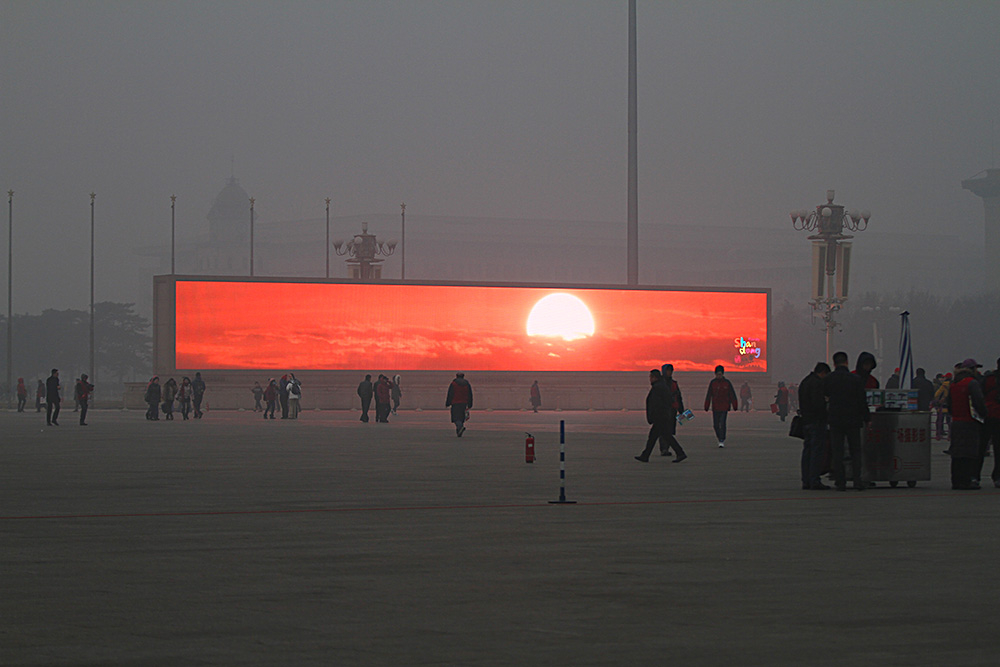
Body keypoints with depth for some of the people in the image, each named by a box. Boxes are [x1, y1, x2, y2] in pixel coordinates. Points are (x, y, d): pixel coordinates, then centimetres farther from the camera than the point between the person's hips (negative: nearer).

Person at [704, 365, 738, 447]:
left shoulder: (727, 382, -2)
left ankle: (722, 441, -5)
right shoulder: (713, 382, 3)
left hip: (724, 407, -3)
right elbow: (709, 395, 6)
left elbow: (732, 394, 2)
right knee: (716, 425, 4)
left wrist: (734, 406, -1)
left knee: (722, 424, -10)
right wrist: (706, 406, 5)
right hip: (715, 407, 3)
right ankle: (721, 439, 24)